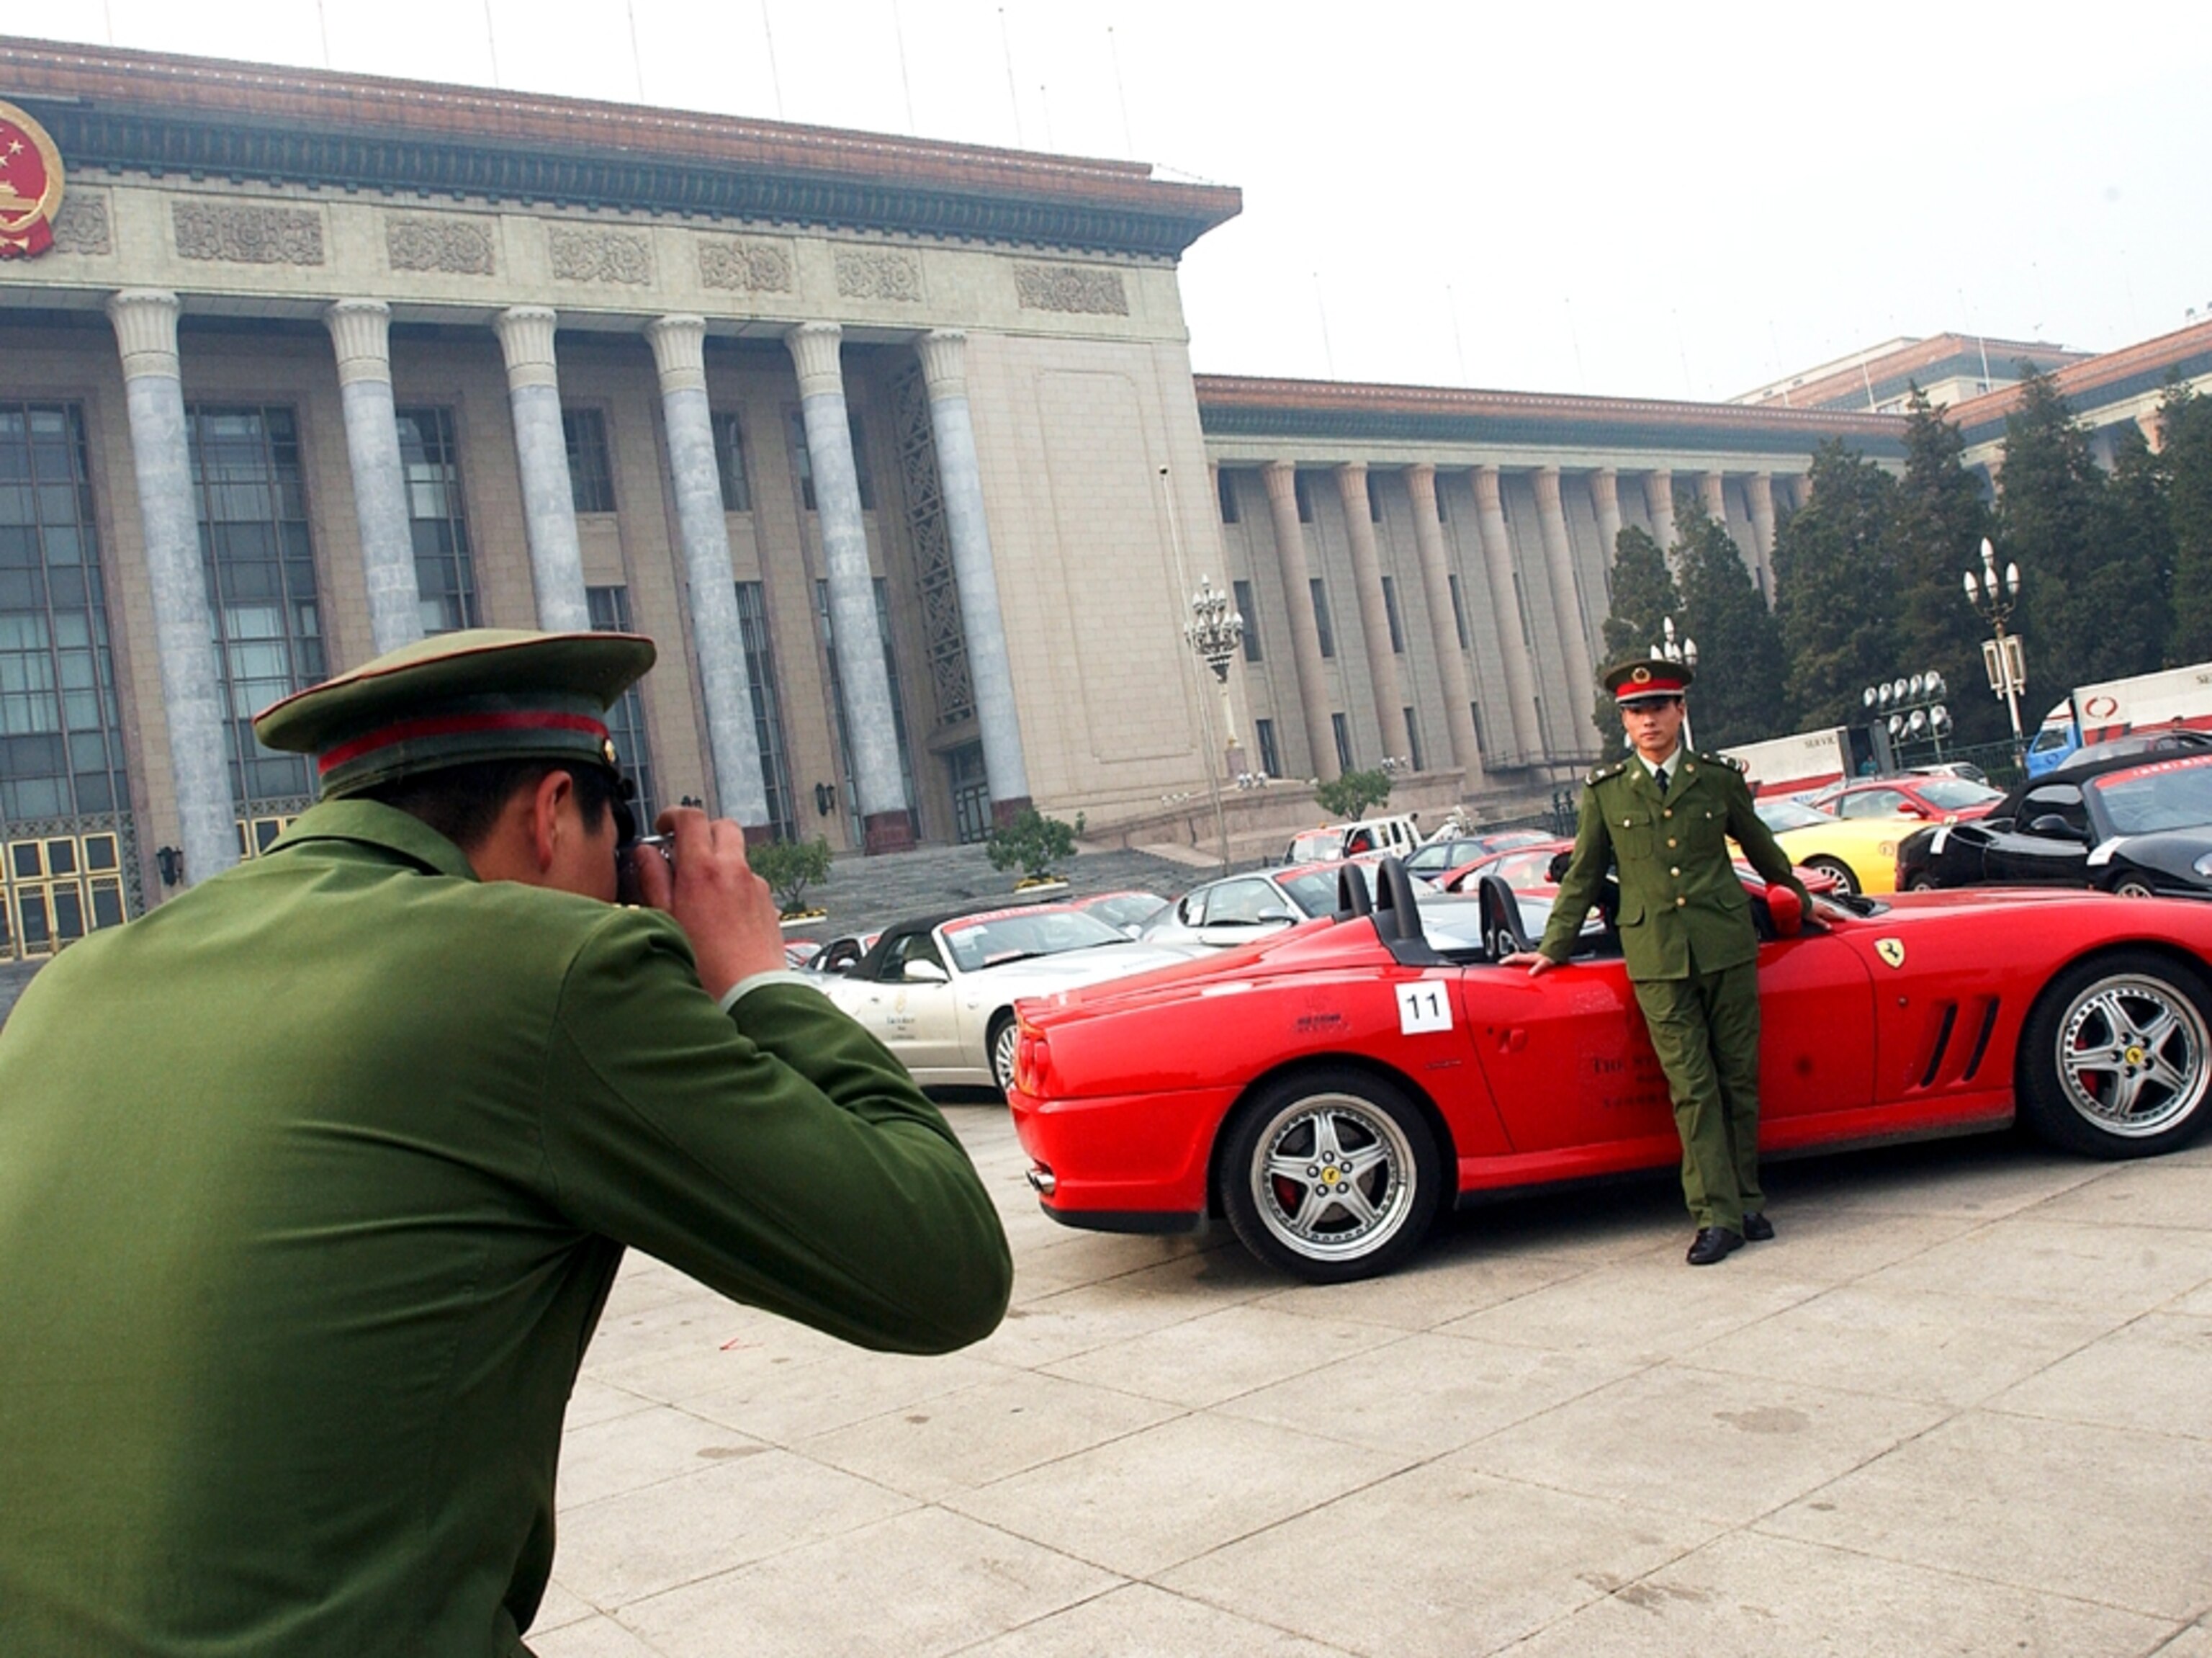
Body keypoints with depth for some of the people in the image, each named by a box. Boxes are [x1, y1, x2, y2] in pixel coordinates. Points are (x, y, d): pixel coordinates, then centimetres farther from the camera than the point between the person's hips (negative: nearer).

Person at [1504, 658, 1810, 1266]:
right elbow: (1583, 876, 13)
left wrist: (1796, 890, 37)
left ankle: (1746, 1201, 19)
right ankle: (1717, 1217, -1)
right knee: (1692, 1089, -4)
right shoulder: (1605, 792, 6)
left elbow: (1759, 845, 24)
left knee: (1739, 1079, 6)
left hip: (1726, 946, 1)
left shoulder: (1718, 778, 7)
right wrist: (1554, 948, 12)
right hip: (1656, 959, -1)